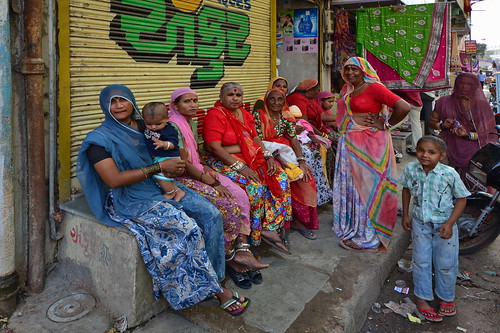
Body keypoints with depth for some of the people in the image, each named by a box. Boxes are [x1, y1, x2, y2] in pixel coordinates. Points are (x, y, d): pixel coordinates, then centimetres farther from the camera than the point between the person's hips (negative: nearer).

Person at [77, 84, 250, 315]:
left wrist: (174, 167, -4)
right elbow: (114, 180, -17)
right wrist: (159, 167, -18)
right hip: (130, 199, -6)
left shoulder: (144, 126, 10)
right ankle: (215, 289, -7)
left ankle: (211, 276, -4)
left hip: (161, 186, 7)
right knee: (189, 228, -25)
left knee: (211, 215, -13)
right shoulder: (100, 139, -6)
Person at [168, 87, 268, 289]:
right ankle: (229, 258, -3)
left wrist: (206, 168, 1)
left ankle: (242, 250, -11)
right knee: (228, 204, -22)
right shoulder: (174, 126, -14)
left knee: (240, 196, -10)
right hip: (183, 179, -9)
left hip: (197, 173, 9)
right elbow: (183, 164, -19)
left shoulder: (187, 123, 15)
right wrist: (212, 182, -17)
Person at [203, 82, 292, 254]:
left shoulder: (245, 114, 15)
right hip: (224, 163, -8)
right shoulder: (215, 115, -10)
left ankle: (270, 228, -9)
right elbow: (215, 148, -18)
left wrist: (268, 156, -4)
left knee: (280, 177, -10)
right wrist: (240, 167, -24)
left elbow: (256, 138, 14)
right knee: (254, 186, -30)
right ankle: (249, 236, -12)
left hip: (252, 159, 8)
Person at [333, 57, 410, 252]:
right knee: (351, 185, 12)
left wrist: (385, 125, -10)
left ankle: (372, 237, 11)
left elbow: (404, 107, -19)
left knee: (370, 185, -1)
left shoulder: (374, 87, -11)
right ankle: (354, 229, 26)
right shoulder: (347, 89, 12)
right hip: (350, 145, 8)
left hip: (371, 145, -7)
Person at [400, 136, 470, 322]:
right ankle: (422, 298, 30)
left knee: (446, 264, 12)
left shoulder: (449, 174, -23)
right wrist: (405, 215, 6)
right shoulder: (410, 169, -13)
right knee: (421, 262, 12)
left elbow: (461, 198, -11)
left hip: (444, 225, -2)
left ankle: (446, 297, 37)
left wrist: (450, 223, -18)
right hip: (420, 223, 2)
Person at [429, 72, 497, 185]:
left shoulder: (482, 105, 5)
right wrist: (442, 125, -8)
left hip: (474, 155, 0)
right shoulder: (445, 102, 7)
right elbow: (432, 122, 14)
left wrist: (468, 135, -14)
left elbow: (488, 132, 2)